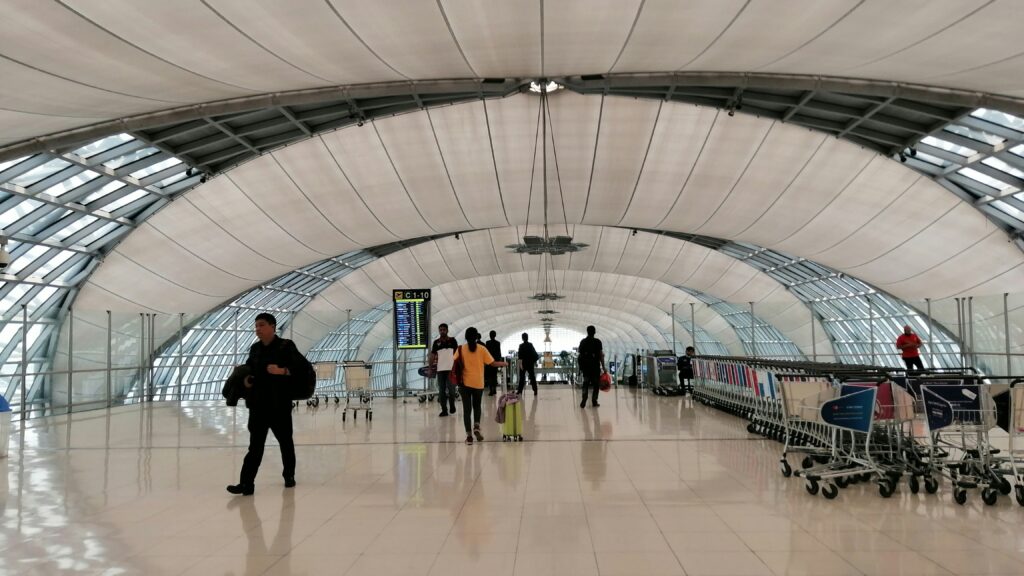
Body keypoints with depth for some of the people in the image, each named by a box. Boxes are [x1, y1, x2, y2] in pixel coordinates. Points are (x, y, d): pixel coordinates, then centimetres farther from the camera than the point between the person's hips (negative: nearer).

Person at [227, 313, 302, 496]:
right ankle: (246, 483, -5)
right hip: (258, 404, 4)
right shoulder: (255, 348, 11)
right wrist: (246, 379, 3)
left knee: (285, 442, 13)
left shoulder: (286, 346, -7)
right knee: (255, 445, -1)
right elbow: (249, 368, 24)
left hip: (280, 404, -4)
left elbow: (301, 366, -15)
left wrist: (282, 371, -28)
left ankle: (289, 476, 32)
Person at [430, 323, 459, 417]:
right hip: (440, 369, 2)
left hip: (451, 369, -2)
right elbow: (432, 356, 7)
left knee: (451, 389, -2)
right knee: (441, 390, 3)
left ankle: (452, 406, 22)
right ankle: (444, 410, 8)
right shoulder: (436, 343, 7)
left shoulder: (453, 341, 4)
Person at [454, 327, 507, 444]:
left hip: (465, 383, 0)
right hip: (478, 383, 0)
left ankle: (469, 435, 1)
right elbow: (493, 363, -3)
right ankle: (476, 427, -1)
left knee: (467, 409, 5)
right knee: (477, 406, 19)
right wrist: (503, 363, 14)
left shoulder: (461, 349, -1)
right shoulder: (482, 348, -2)